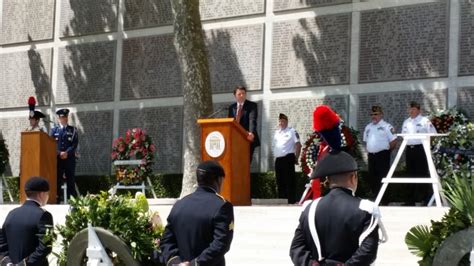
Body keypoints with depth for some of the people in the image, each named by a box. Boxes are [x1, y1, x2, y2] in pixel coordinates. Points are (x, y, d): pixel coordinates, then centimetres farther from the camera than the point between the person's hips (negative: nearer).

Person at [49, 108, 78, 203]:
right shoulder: (54, 130, 12)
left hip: (69, 158, -1)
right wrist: (59, 153, -11)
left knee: (70, 179, -1)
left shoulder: (73, 130, 10)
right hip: (57, 158, 1)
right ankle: (57, 199, 1)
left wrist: (67, 152, -13)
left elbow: (75, 144, 0)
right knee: (57, 179, -1)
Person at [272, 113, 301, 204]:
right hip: (278, 159, 7)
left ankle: (291, 200, -7)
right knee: (280, 180, 8)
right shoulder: (276, 133, 20)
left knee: (289, 180, -8)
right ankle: (281, 199, 13)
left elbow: (298, 145, -4)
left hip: (288, 158, -7)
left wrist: (296, 158, -7)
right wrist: (275, 156, 12)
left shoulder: (292, 131, 0)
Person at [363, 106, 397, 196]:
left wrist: (386, 151, -3)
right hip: (371, 156, 7)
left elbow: (394, 141, -9)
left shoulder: (386, 126, -7)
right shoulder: (368, 127, 15)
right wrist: (369, 151, 13)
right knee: (372, 177, 10)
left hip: (382, 155, -7)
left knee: (383, 178, -8)